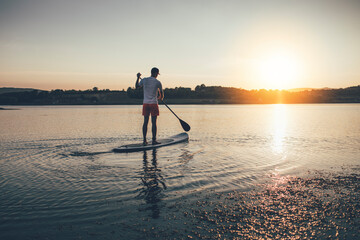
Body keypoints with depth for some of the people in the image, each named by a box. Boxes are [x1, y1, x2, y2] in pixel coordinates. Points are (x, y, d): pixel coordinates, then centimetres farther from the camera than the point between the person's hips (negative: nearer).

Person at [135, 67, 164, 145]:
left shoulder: (144, 80, 3)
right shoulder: (158, 82, -4)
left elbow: (136, 86, 20)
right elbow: (161, 93, 10)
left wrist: (138, 78, 31)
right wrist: (161, 97, 32)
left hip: (145, 104, 4)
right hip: (154, 104, -3)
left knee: (145, 122, 7)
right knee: (154, 122, 1)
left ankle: (144, 140, 8)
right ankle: (154, 140, 4)